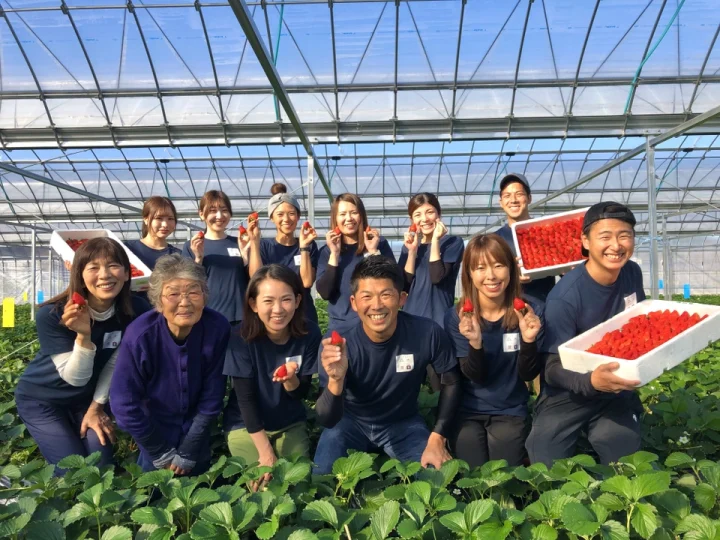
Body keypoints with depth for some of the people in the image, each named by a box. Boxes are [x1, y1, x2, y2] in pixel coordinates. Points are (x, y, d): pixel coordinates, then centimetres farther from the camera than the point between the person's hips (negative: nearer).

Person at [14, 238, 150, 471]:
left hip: (88, 398, 3)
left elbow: (115, 362, -8)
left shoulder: (136, 311, -23)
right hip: (41, 399, -3)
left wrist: (97, 406, -1)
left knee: (102, 465, 1)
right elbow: (75, 377, -28)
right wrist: (83, 335, -44)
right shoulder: (52, 315, -30)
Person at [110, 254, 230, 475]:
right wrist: (161, 452, -10)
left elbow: (212, 397, -14)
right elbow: (124, 403, -18)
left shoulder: (218, 328, -25)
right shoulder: (140, 335, -28)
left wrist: (188, 452, -9)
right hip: (154, 428, -1)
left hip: (196, 431, 2)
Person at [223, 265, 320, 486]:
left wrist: (290, 379, -33)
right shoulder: (242, 339, -23)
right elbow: (245, 399, -18)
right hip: (247, 425, -2)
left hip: (291, 424, 2)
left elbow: (301, 393, -10)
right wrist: (266, 452, -17)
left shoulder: (309, 334, -17)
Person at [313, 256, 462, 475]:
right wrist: (336, 380, -49)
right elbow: (327, 421, -30)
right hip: (351, 421, 0)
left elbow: (451, 382, -6)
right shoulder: (339, 344, -27)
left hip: (403, 423, 1)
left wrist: (437, 439, -10)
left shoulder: (427, 333, -25)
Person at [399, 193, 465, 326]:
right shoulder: (409, 246, 10)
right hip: (411, 315, 4)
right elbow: (405, 285, -1)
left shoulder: (453, 242, -2)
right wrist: (412, 250, -7)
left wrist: (435, 240, -13)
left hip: (439, 317, -4)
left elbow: (437, 277, -16)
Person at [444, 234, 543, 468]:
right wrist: (475, 342, -36)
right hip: (467, 412, 0)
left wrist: (528, 340, -31)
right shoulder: (456, 317, -13)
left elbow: (529, 374, -11)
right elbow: (475, 376, -16)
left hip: (511, 413, 0)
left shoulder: (530, 312, -12)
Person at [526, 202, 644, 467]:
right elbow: (552, 368, -27)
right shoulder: (564, 297, -28)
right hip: (567, 398, -5)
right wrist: (591, 381, -47)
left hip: (618, 393, 5)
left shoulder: (632, 274, -8)